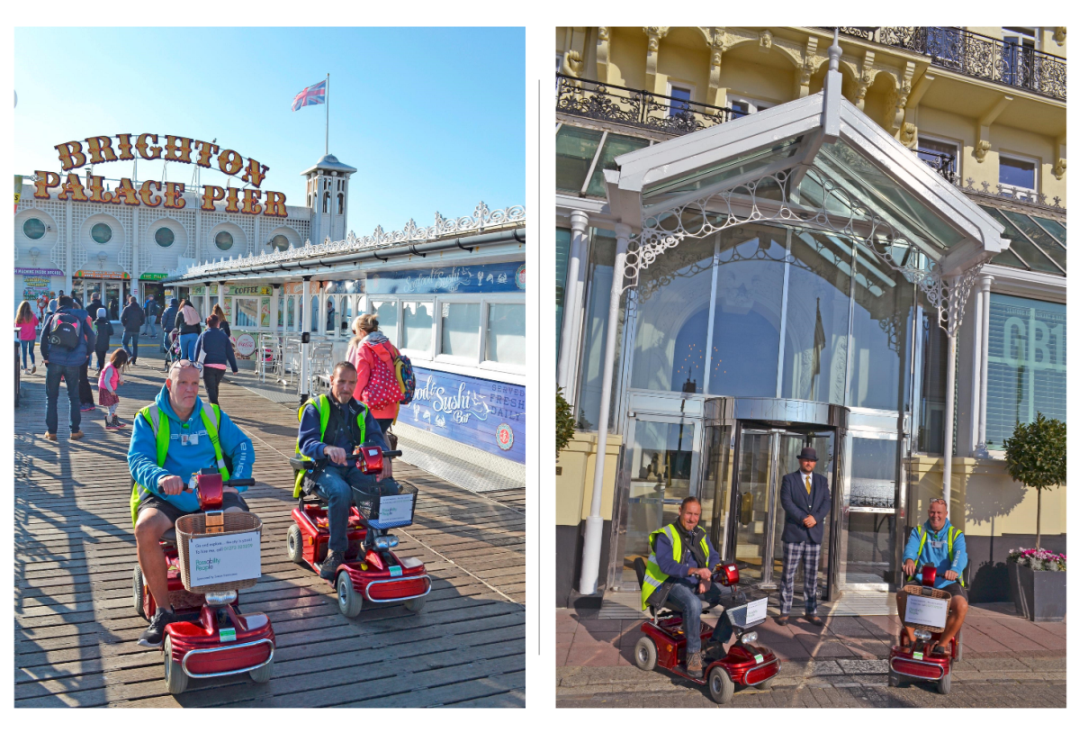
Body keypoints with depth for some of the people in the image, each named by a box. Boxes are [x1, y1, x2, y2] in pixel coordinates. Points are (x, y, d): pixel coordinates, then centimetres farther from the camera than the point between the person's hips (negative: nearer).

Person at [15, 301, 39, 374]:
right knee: (31, 352, 16)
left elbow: (16, 326, -1)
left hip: (23, 337, -1)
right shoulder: (32, 315, -9)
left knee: (24, 353, 8)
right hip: (32, 336, 1)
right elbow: (36, 323, 7)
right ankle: (33, 364, -6)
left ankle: (25, 369, 10)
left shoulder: (19, 316, -10)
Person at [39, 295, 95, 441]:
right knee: (74, 397, 11)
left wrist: (45, 356, 3)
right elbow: (91, 335, -3)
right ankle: (75, 431, 10)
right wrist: (87, 353, 7)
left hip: (54, 361, 0)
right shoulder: (81, 318, 10)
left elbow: (43, 336, -3)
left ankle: (51, 431, 10)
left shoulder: (53, 317, 10)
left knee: (51, 396, 11)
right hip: (73, 362, 0)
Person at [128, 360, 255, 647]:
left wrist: (235, 483, -5)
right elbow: (137, 459, -8)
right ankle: (163, 610, -16)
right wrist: (161, 478, -31)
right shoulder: (148, 418, 6)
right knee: (145, 528, -33)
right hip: (166, 498, -1)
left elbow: (243, 446, 13)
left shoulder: (212, 415, 14)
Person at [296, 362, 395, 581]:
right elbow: (305, 442, -11)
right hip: (324, 468, -4)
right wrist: (327, 449, -34)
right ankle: (336, 552, -22)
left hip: (354, 469, 4)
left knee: (389, 488, -23)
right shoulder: (315, 407, 3)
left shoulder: (361, 410, 17)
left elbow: (375, 437, 6)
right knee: (341, 492, -38)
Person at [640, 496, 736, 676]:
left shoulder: (701, 534, 14)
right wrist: (693, 570, -36)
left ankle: (716, 645, -4)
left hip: (698, 585, 6)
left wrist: (707, 577, -12)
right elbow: (665, 564, -22)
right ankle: (693, 654, -23)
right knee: (694, 604, -38)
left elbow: (714, 558, 10)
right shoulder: (665, 535, -8)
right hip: (674, 584, -6)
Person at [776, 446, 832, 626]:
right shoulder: (789, 479, 3)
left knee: (811, 577, 7)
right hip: (793, 533, -3)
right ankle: (784, 612, 4)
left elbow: (827, 503, 3)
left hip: (814, 534, 3)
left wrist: (815, 518, -14)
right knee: (788, 574, -1)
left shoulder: (822, 481, 13)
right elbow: (786, 502, -9)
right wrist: (803, 519, -18)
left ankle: (811, 612, 14)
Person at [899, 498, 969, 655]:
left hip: (947, 583, 0)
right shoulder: (918, 531, 13)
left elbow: (960, 555, -11)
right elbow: (910, 548, -7)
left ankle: (942, 645, -12)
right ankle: (911, 640, -13)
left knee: (961, 605, -31)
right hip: (920, 581, 1)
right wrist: (909, 560, -33)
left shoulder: (956, 534, 9)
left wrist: (955, 570, -35)